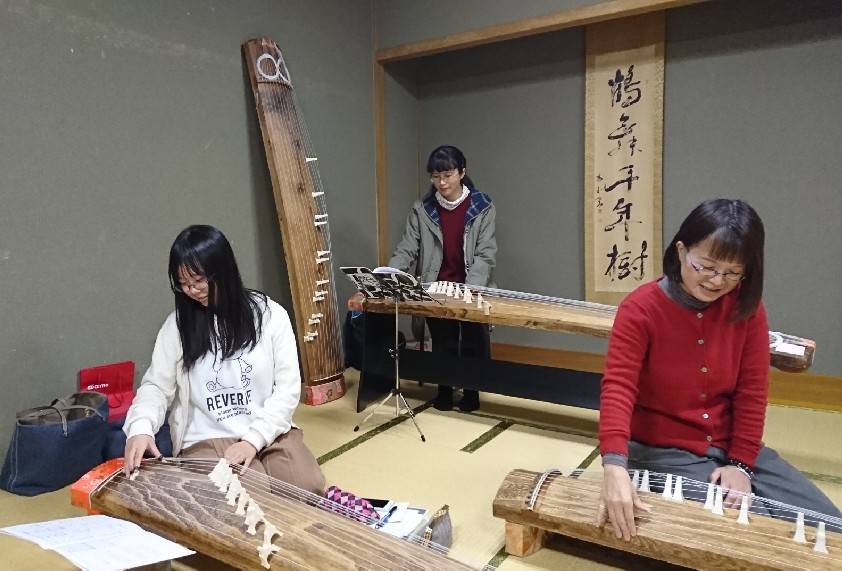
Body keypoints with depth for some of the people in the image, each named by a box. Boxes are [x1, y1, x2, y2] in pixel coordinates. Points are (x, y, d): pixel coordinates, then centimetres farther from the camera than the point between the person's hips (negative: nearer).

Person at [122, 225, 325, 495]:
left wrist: (254, 439, -14)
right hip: (206, 441, 0)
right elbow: (156, 386, 3)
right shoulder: (177, 325, 2)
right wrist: (140, 427, -19)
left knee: (309, 488, -22)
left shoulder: (269, 314, -3)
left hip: (270, 434, 1)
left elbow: (288, 387, -4)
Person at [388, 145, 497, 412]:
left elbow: (485, 254, -9)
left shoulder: (481, 207, -3)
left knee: (474, 342, -3)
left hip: (472, 290, -1)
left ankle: (471, 390, 20)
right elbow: (406, 250, -2)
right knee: (442, 343, 3)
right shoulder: (422, 210, 2)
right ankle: (444, 389, 24)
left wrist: (471, 289, -23)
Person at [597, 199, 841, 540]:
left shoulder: (746, 306, -4)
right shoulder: (640, 309, -19)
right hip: (663, 450, -5)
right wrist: (615, 466, -42)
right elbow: (618, 387, -28)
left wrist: (741, 463, -8)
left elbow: (751, 390, -3)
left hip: (730, 446, 6)